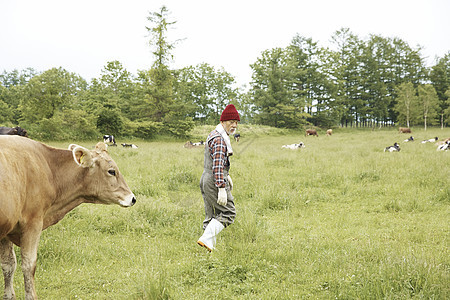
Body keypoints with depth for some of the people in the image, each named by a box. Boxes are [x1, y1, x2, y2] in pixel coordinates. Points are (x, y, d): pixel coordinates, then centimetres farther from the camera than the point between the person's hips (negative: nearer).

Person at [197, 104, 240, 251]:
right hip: (215, 182, -10)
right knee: (228, 213, -6)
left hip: (206, 180, 10)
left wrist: (227, 176, 31)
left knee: (212, 216, 11)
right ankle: (206, 239, -13)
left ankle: (210, 248, 13)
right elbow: (218, 165, -24)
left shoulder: (215, 134, 17)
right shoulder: (219, 139, -17)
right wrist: (222, 189, -26)